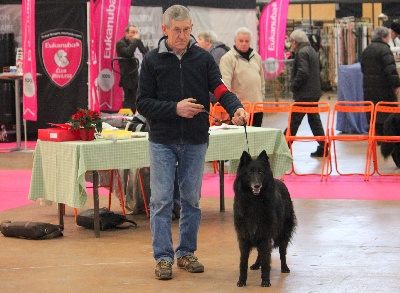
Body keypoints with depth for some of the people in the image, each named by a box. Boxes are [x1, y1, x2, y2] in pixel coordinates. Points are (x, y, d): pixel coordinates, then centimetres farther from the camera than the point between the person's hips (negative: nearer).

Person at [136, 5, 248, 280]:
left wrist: (236, 107, -28)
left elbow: (220, 89, -7)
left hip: (195, 142, 2)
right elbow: (143, 103, -4)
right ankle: (163, 256, 5)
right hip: (162, 142, -2)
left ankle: (186, 252, 21)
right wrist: (175, 108, -18)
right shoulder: (152, 60, -2)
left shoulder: (203, 58, 2)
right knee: (161, 201, -2)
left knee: (192, 200, 9)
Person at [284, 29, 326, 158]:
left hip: (304, 94, -10)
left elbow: (302, 73, -23)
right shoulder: (313, 51, 17)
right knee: (314, 120, 12)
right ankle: (322, 148, 11)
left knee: (294, 120, -6)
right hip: (314, 92, 10)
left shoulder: (302, 52, -13)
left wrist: (294, 86, -12)